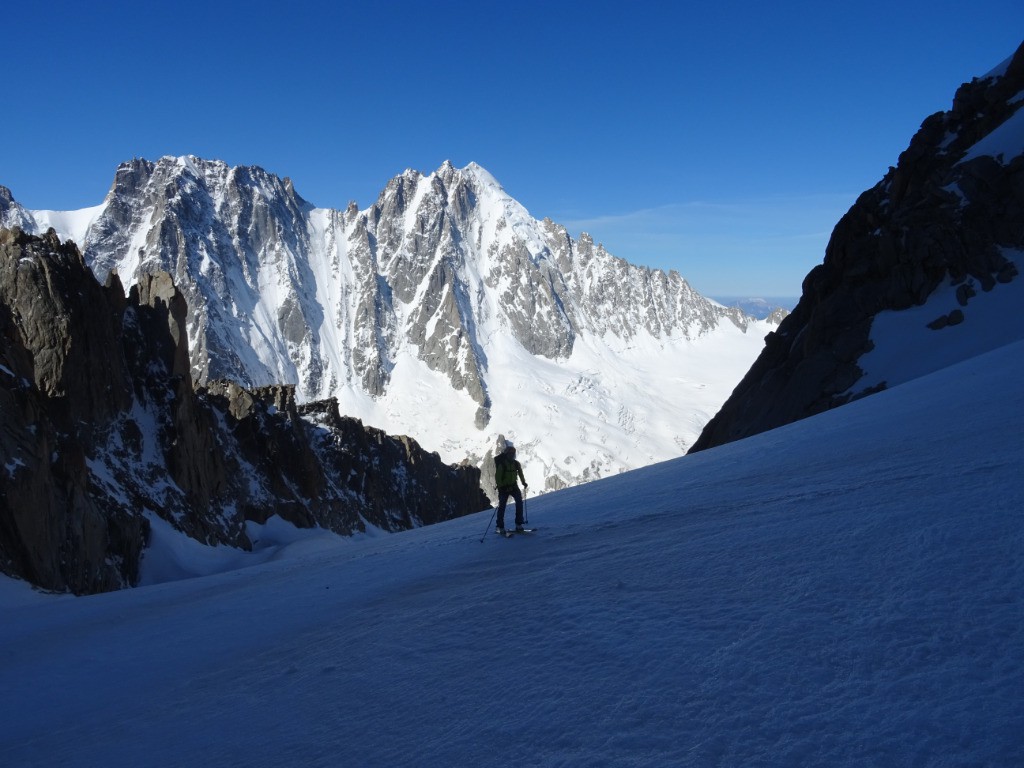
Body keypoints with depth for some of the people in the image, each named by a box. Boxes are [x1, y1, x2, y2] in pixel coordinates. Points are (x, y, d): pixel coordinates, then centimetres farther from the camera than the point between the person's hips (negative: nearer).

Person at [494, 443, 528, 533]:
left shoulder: (516, 464, 3)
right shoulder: (501, 464, -13)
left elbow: (520, 474, 18)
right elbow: (497, 477, -13)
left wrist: (524, 483, 9)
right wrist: (500, 487, -20)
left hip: (513, 486, 4)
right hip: (503, 488, -4)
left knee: (519, 501, -11)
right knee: (502, 506, -4)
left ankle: (518, 524, -6)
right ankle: (500, 527, 5)